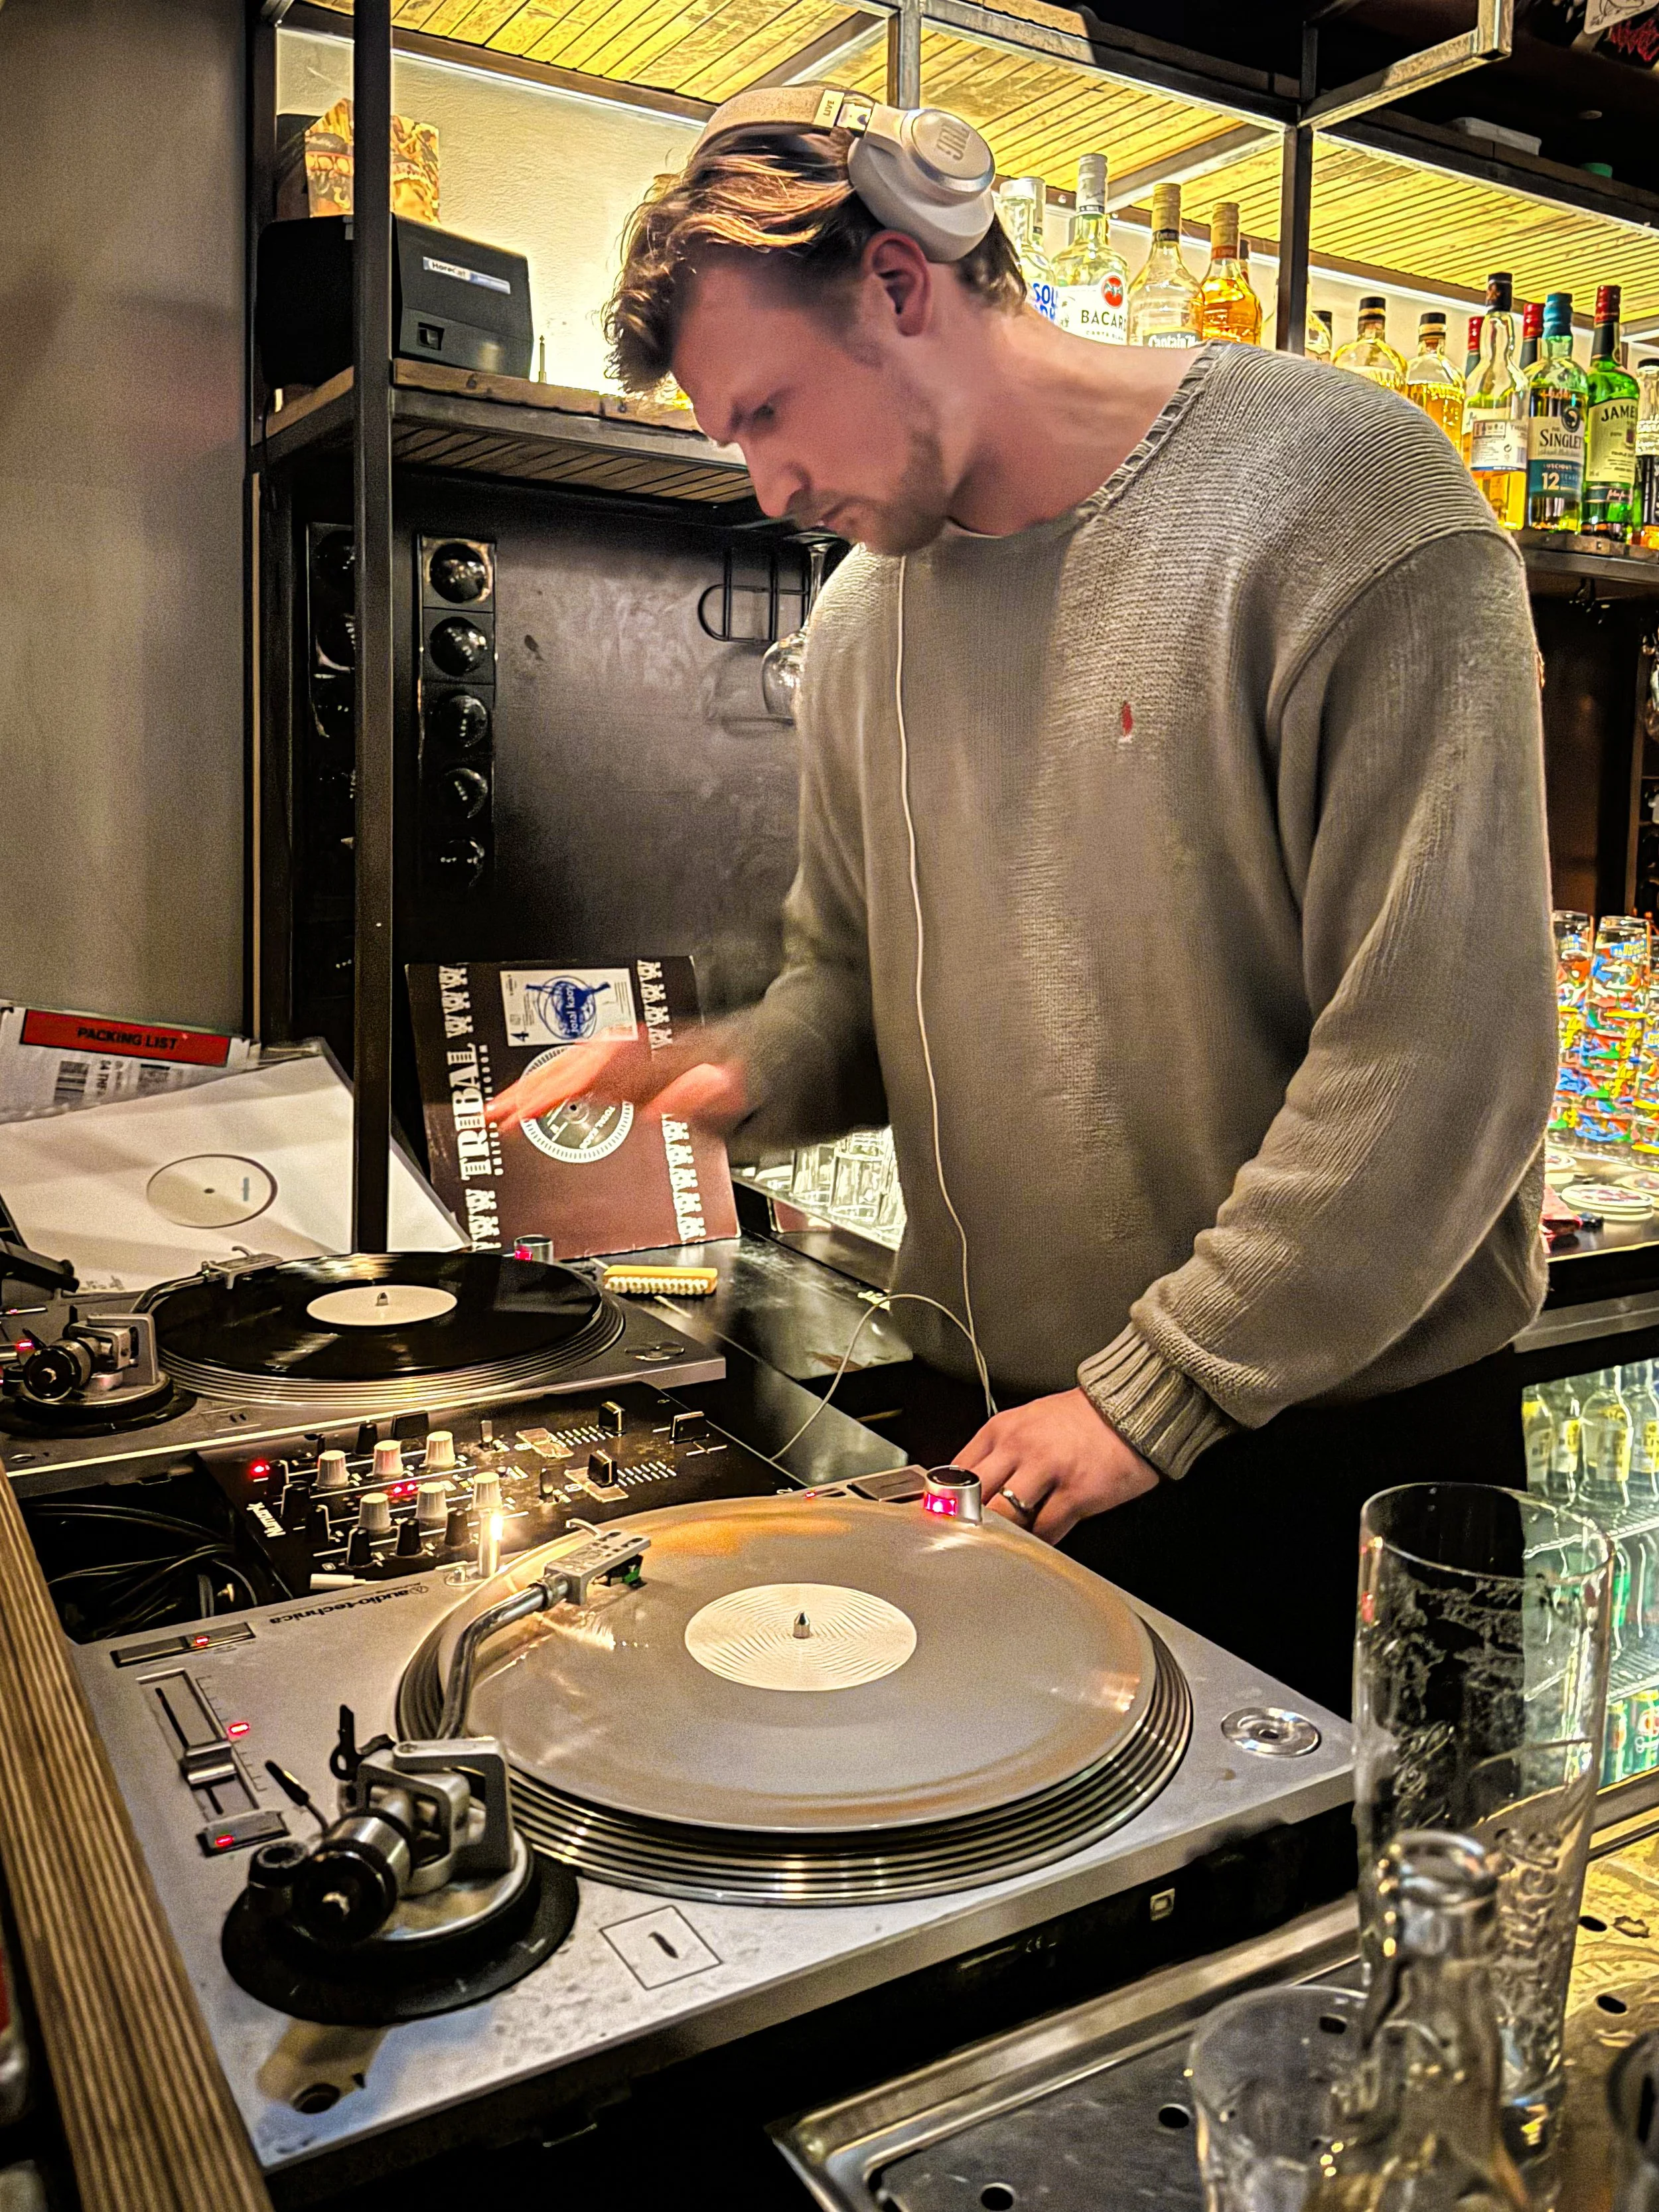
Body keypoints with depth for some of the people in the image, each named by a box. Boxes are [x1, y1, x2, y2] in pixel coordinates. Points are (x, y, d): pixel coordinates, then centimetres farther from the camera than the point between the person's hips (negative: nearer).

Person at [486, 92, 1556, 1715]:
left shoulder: (1344, 499, -14)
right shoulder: (862, 617, 7)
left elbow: (1447, 1045, -19)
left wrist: (1158, 1390, -17)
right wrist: (736, 1074, -8)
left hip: (1335, 1437, -4)